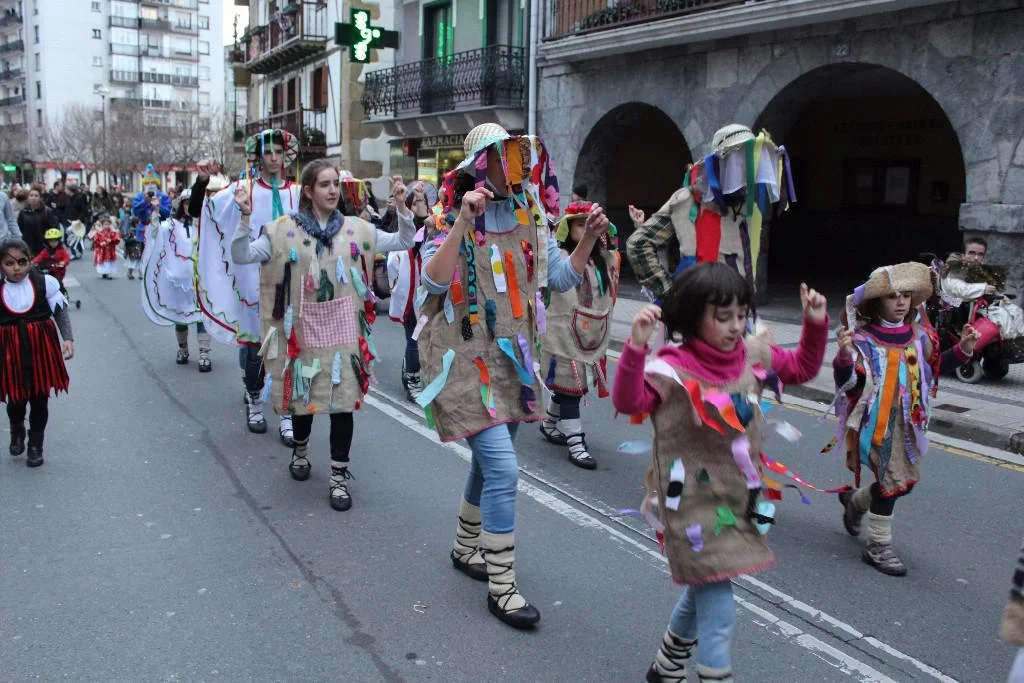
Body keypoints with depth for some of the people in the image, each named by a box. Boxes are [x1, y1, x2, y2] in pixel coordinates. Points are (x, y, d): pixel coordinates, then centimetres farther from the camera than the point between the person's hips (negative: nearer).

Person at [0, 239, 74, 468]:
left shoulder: (45, 283, -7)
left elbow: (60, 311, 1)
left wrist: (68, 339, -8)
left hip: (41, 348, 0)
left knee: (39, 399, 9)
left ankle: (36, 444, 29)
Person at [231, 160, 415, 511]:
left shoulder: (355, 228, 3)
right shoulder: (285, 230, -2)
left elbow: (403, 242, 7)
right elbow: (241, 256, -7)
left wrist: (403, 207, -7)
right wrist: (244, 218, -20)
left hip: (343, 329, 1)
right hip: (304, 329, 0)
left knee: (343, 401, -1)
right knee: (302, 396, 14)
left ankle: (339, 477, 12)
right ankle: (300, 450, 45)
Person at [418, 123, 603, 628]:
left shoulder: (529, 218, 6)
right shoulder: (450, 218, -11)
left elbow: (562, 276, 6)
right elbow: (433, 280, -26)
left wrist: (589, 238, -9)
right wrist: (463, 221, -33)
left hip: (511, 357, 7)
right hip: (464, 357, -7)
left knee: (491, 461, 18)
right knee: (502, 468, -12)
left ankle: (466, 548, 41)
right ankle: (501, 587, 1)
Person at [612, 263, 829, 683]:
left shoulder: (752, 356, 0)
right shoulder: (672, 369, -20)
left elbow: (802, 369, 15)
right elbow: (628, 402, -32)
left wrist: (816, 324, 2)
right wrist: (636, 346, -44)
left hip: (738, 498, 8)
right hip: (695, 504, -8)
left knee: (704, 590, 25)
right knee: (718, 611, -5)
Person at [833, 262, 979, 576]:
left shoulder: (918, 336, 5)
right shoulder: (863, 339, -16)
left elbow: (934, 367, 20)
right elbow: (847, 382, -21)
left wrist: (962, 350, 7)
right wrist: (844, 356, -40)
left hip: (908, 422, 7)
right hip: (876, 422, -7)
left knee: (907, 479, 13)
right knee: (892, 479, -3)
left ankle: (855, 499, 41)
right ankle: (879, 546, 14)